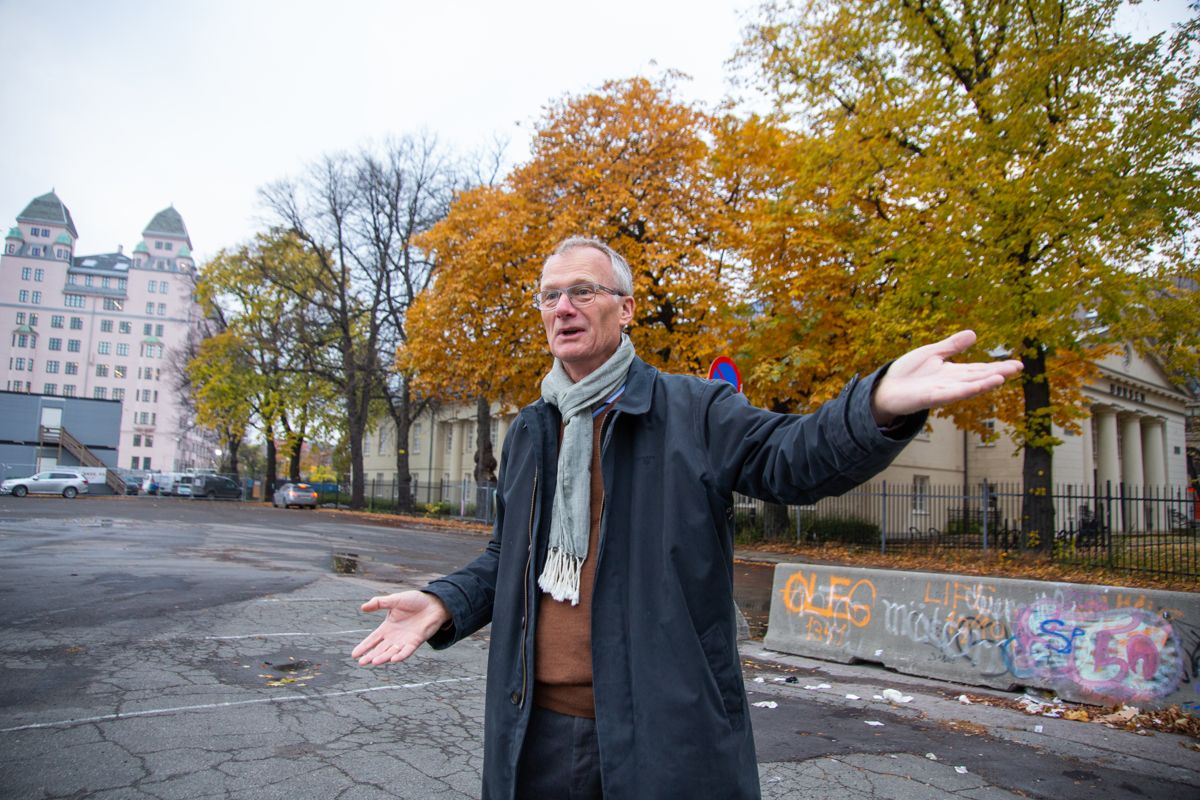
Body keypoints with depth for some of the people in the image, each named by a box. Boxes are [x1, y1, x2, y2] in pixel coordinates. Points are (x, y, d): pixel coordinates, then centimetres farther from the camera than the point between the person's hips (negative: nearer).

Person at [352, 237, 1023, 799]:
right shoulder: (529, 433, 12)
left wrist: (880, 404, -38)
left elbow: (790, 456, -18)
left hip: (666, 730, -4)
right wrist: (447, 603, 2)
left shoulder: (695, 410, -3)